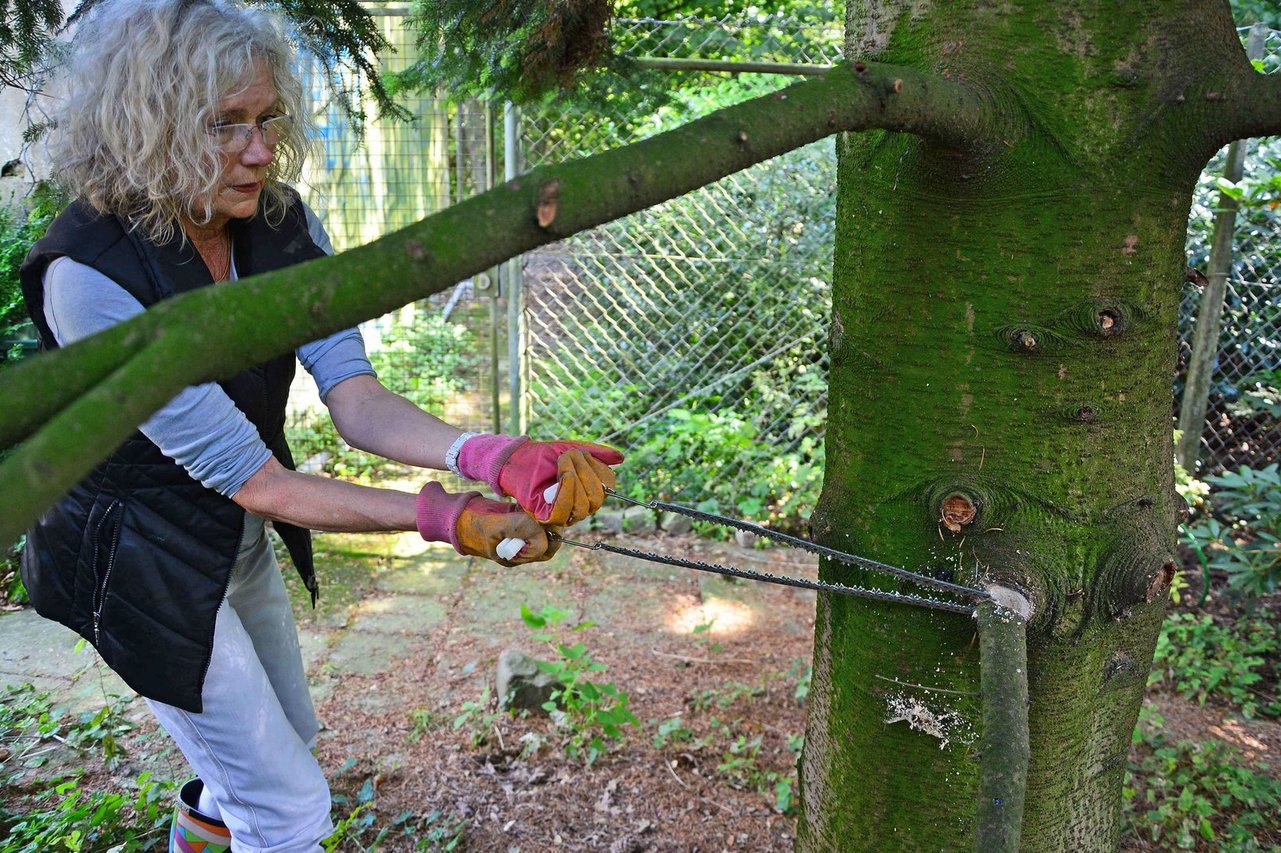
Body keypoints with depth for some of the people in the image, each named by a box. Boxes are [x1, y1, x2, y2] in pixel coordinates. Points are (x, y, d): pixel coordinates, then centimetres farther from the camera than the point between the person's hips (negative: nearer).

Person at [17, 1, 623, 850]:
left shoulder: (282, 222, -12)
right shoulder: (92, 274, -32)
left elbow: (352, 394, -22)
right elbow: (251, 479, -31)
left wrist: (491, 456, -40)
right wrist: (440, 516, -34)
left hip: (237, 537, 7)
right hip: (142, 561, -7)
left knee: (285, 736, 29)